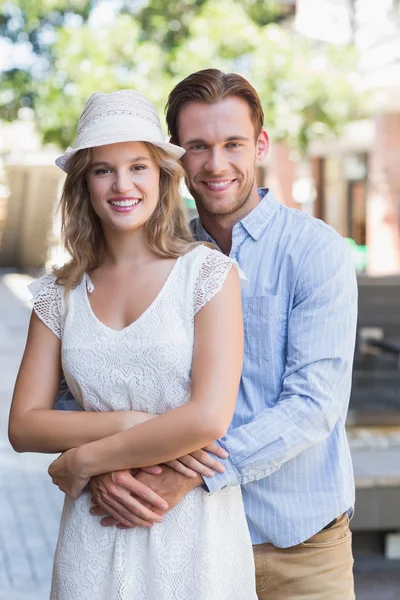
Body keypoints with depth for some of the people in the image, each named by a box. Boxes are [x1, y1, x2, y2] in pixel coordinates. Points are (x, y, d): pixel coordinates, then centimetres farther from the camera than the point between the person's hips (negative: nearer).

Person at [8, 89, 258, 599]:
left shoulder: (208, 272, -7)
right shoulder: (60, 293, 4)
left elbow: (210, 417, -16)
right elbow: (23, 425, 0)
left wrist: (85, 460, -9)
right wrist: (129, 422, -14)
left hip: (193, 530, -3)